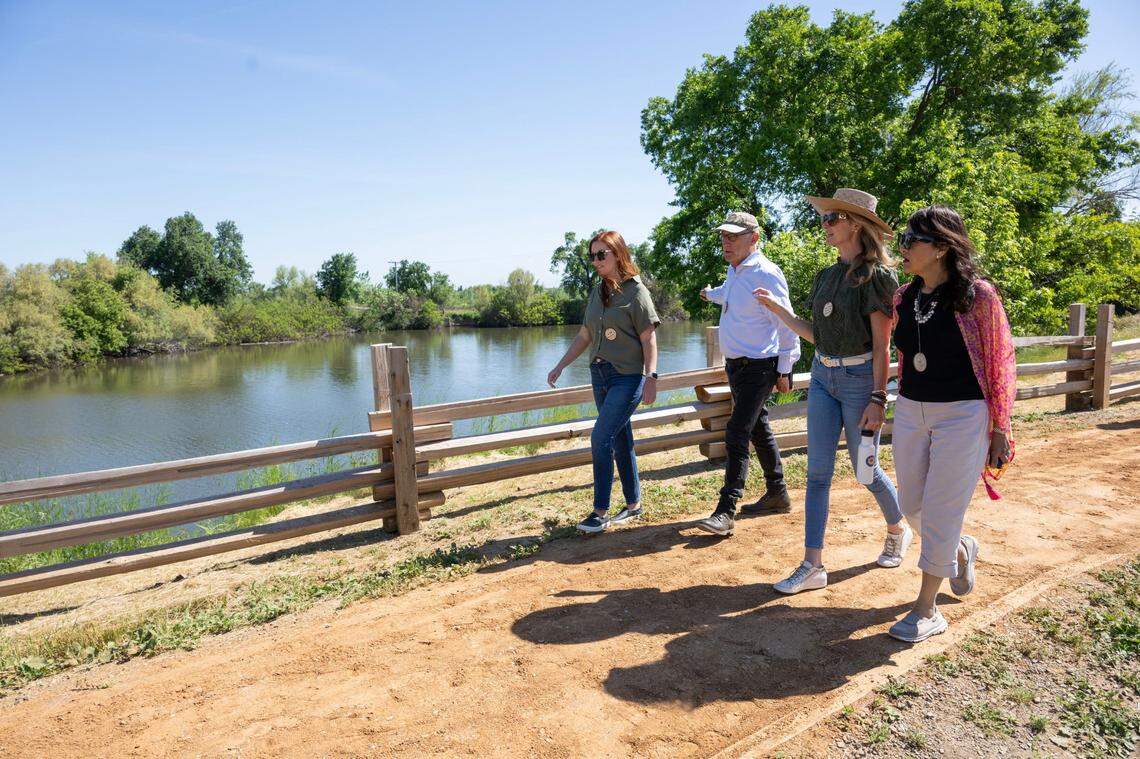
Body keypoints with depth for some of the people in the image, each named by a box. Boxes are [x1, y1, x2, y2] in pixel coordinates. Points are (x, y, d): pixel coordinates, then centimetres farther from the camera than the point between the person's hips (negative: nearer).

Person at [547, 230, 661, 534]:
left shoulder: (636, 291, -7)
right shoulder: (597, 292, 12)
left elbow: (649, 339, -10)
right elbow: (584, 336, 17)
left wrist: (651, 377, -18)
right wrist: (560, 366, 14)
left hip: (627, 377, -7)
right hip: (600, 376, 7)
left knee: (601, 438, -13)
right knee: (620, 441, 12)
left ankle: (601, 512, -4)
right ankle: (634, 505, 24)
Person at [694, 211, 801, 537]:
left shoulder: (766, 274, -17)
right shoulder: (734, 271, 10)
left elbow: (787, 324, -16)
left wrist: (784, 369, -14)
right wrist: (711, 294, 56)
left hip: (758, 368, -9)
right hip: (735, 365, 9)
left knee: (736, 435, -14)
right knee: (758, 431, 18)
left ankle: (725, 511, -11)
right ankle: (777, 494, 32)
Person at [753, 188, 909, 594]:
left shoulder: (876, 276, -11)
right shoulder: (826, 276, 10)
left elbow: (882, 346, -14)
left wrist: (878, 399, -18)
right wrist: (777, 307, 9)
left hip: (859, 379, -6)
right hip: (822, 378, 7)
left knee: (866, 470, 9)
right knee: (817, 472, 2)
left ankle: (898, 530, 40)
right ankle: (813, 565, 7)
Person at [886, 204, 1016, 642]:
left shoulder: (977, 295, -11)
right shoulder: (903, 298, 5)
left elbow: (1001, 362, -7)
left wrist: (1000, 429, -7)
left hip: (961, 416, -6)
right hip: (910, 412, 6)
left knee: (940, 514, 0)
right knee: (912, 507, 14)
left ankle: (927, 611, 16)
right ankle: (961, 550, 46)